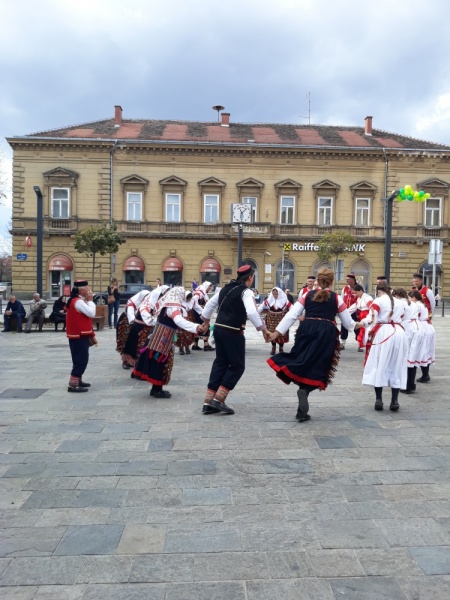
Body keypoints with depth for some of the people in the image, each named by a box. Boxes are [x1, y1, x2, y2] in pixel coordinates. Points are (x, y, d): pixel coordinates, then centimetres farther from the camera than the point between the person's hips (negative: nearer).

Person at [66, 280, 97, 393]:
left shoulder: (78, 300, 14)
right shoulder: (78, 302, -19)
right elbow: (91, 313, -23)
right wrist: (90, 300, -14)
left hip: (80, 335, 10)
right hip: (79, 336, -10)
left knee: (81, 359, 18)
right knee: (81, 360, -8)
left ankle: (78, 380, 27)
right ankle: (73, 384, -6)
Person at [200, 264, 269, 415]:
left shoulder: (226, 288, 14)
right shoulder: (246, 292, -9)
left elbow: (210, 304, 21)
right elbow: (252, 313, -23)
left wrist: (205, 320, 33)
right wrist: (263, 329, -15)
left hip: (219, 329, 8)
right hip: (233, 332, -8)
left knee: (220, 363, 14)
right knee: (237, 365, 4)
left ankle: (208, 402, 13)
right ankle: (218, 400, -1)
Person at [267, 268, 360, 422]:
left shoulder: (307, 295, 10)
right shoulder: (337, 298, 8)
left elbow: (291, 315, 3)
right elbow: (348, 323, 15)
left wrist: (277, 331, 4)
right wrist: (356, 325, 38)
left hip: (307, 331, 1)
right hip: (326, 334, -1)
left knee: (303, 365, 10)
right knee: (315, 368, 6)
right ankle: (303, 400, -1)